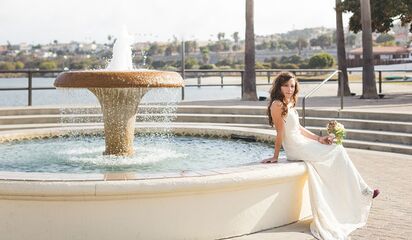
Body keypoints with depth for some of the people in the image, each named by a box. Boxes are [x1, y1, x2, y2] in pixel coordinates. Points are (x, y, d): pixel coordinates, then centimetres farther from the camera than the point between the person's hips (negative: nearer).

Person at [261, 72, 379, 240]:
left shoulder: (289, 104, 13)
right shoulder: (277, 104, -16)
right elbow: (280, 133, -17)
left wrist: (319, 139, 11)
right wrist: (275, 157, -13)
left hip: (301, 144, 9)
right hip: (295, 149, -9)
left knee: (338, 151, 4)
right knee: (337, 151, -5)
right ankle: (361, 191, 4)